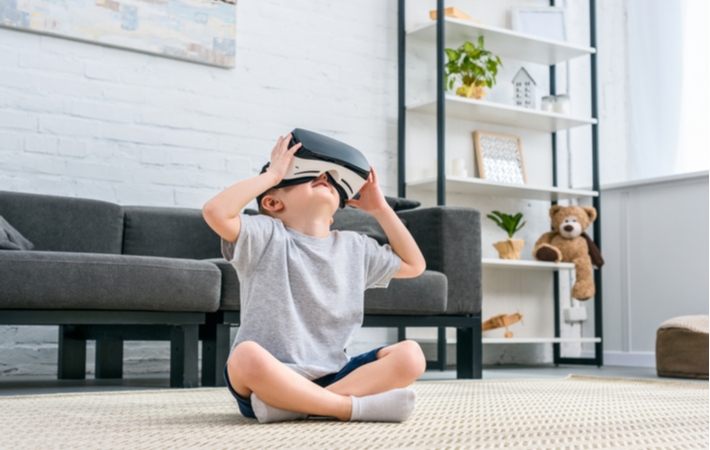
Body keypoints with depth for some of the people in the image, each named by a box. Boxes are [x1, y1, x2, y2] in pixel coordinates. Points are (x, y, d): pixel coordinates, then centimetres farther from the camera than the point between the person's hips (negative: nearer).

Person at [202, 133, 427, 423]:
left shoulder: (355, 247, 14)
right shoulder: (267, 236, -2)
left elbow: (414, 265, 26)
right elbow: (215, 212, -21)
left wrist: (380, 209, 18)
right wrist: (271, 173, -8)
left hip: (331, 379, 5)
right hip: (270, 379, -5)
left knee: (410, 354, -16)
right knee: (246, 355, -38)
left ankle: (297, 406, -25)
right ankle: (353, 406, -29)